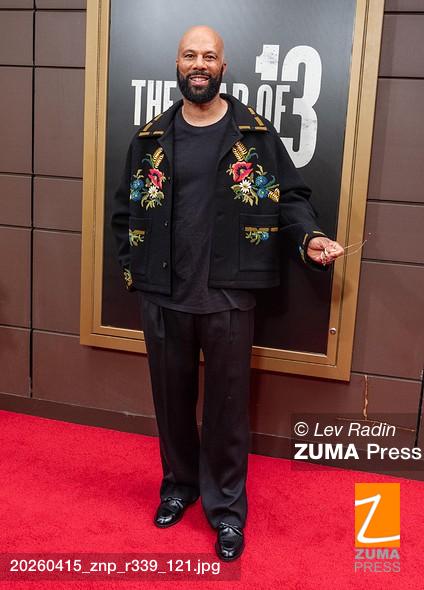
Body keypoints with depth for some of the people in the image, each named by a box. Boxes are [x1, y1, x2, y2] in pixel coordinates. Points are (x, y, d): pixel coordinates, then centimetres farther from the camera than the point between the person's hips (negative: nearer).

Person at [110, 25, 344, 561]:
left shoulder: (255, 133, 1)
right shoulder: (151, 136, 8)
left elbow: (290, 195, 3)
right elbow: (125, 207, 13)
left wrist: (309, 237, -16)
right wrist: (130, 267, 5)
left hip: (227, 294, -2)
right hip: (161, 295, 3)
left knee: (226, 403, 8)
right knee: (171, 397, 15)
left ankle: (226, 506, 26)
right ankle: (179, 485, 38)